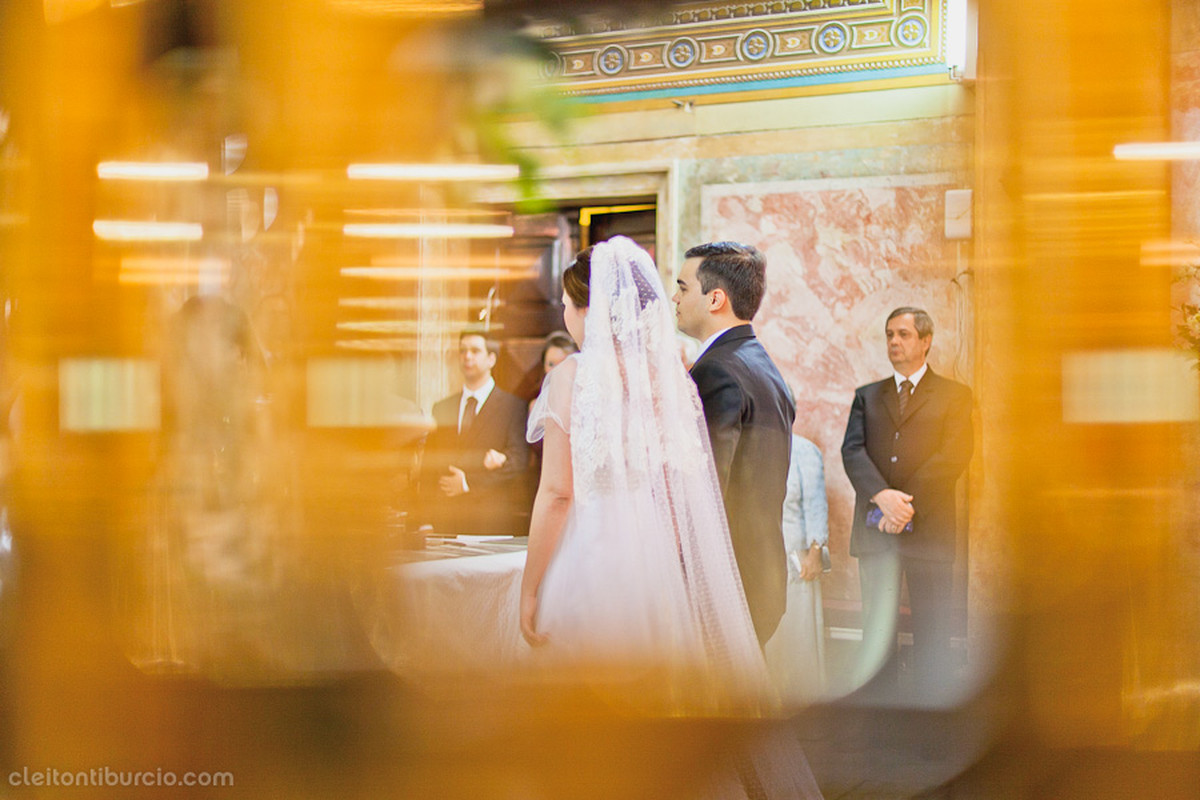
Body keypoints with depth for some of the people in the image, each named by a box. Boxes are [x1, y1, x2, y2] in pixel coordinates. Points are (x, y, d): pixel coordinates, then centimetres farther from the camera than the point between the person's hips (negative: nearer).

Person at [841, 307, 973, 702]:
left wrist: (907, 502, -15)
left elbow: (954, 454, -5)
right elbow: (853, 451, 3)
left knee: (932, 630, 0)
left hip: (929, 526, -2)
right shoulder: (867, 396, 17)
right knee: (877, 628, 1)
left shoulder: (953, 396, 9)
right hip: (876, 529, 2)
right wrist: (882, 496, -16)